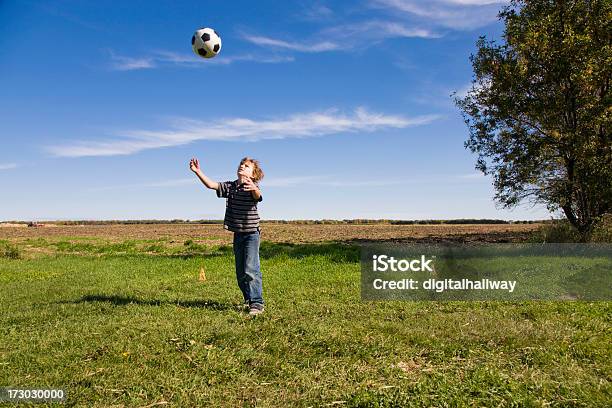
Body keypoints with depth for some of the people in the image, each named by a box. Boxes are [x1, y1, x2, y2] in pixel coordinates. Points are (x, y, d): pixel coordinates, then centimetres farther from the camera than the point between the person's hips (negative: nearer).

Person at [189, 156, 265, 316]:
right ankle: (249, 300, 25)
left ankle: (257, 303, -8)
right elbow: (211, 185, 3)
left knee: (250, 269, -14)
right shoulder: (230, 186, 6)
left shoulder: (253, 187, -13)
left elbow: (258, 196, -35)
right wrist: (198, 171, -9)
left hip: (251, 233, -7)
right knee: (240, 272, 12)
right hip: (237, 234, 7)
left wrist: (253, 188, -59)